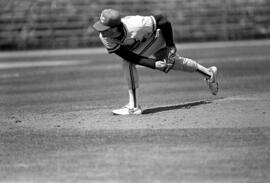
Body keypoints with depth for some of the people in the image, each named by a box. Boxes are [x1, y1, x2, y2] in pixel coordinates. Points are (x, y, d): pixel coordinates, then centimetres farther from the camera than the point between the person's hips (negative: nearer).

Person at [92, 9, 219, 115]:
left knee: (128, 64, -27)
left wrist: (170, 46, -24)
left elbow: (162, 20, -29)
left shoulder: (135, 25, -44)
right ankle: (209, 73, 48)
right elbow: (129, 56, -27)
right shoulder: (104, 38, -29)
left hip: (157, 35, -6)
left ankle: (133, 106, -23)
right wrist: (154, 64, -37)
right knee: (175, 62, 25)